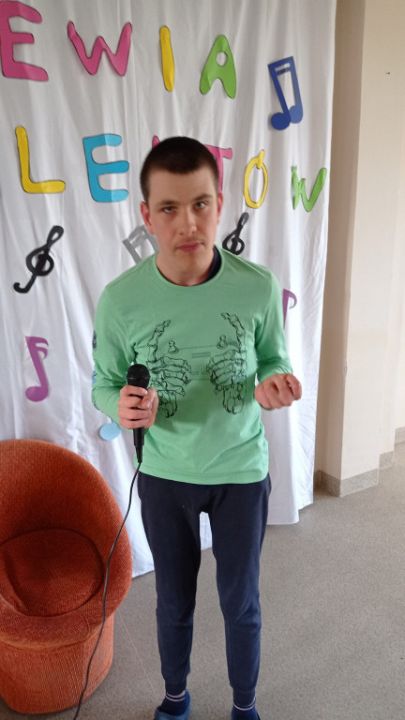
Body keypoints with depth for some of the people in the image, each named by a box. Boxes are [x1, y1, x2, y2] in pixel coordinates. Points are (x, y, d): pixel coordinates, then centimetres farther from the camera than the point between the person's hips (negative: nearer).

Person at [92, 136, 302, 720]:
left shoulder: (258, 287, -17)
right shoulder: (121, 298, -18)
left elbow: (274, 360, 0)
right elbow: (104, 385, -5)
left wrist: (274, 383, -24)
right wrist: (122, 407, -28)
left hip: (241, 471, 0)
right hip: (164, 476, 1)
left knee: (241, 603, 18)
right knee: (174, 601, 22)